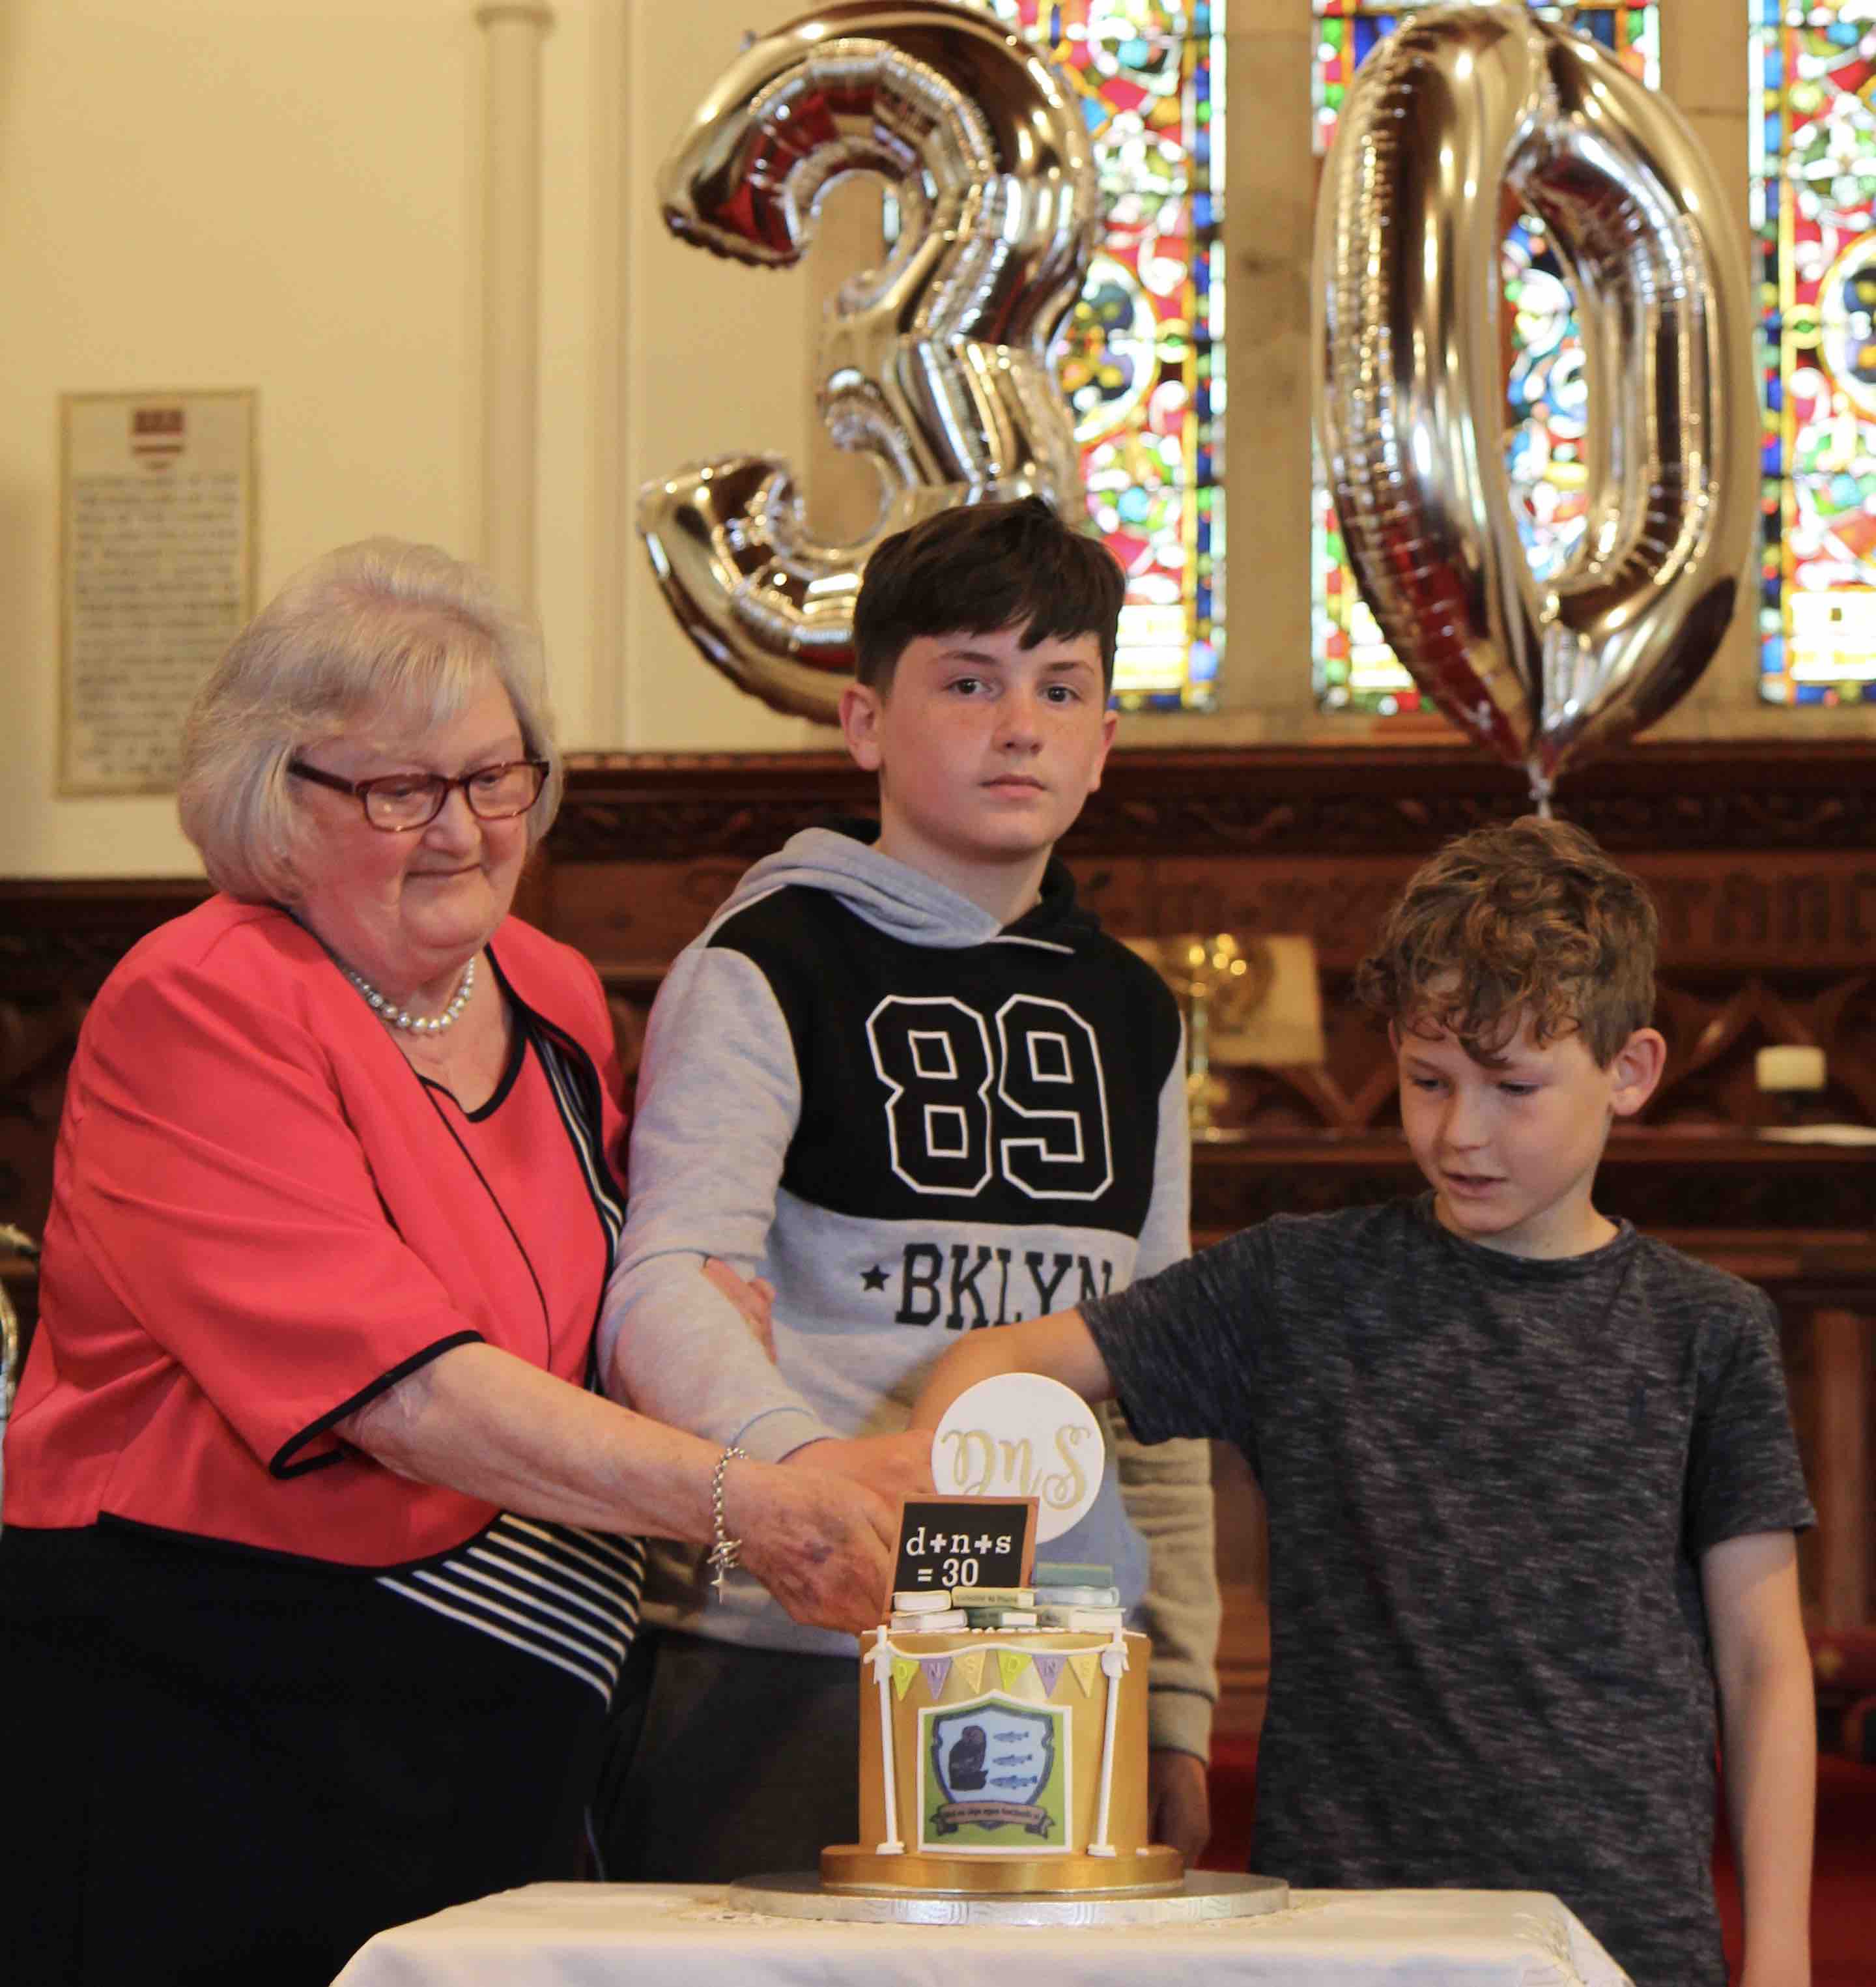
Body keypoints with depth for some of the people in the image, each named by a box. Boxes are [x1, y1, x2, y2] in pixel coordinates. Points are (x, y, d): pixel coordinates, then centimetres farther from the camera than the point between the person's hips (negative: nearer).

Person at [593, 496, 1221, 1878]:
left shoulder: (1132, 1015, 16)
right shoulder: (763, 971, -2)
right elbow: (662, 1290, -17)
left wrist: (1178, 1706, 14)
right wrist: (806, 1467, -36)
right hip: (786, 1671, -5)